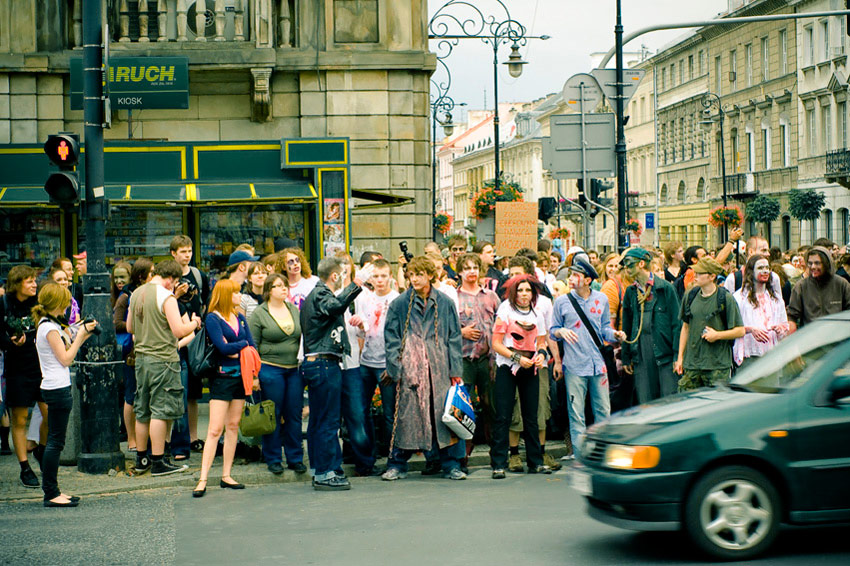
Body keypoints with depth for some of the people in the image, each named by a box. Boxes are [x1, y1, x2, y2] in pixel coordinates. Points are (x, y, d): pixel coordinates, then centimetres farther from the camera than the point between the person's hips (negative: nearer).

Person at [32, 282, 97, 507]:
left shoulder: (49, 324, 15)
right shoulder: (50, 327, -14)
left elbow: (66, 354, 16)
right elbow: (65, 359, -15)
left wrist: (82, 335, 10)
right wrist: (80, 336, -7)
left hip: (53, 388, 10)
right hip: (58, 388, -10)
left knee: (54, 440, 12)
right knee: (56, 441, -7)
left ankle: (51, 490, 16)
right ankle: (51, 493, -5)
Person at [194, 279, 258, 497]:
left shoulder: (240, 318, 12)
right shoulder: (212, 319, -7)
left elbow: (252, 347, 9)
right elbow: (223, 348, -16)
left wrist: (255, 376, -1)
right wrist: (244, 343, 0)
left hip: (241, 377, 6)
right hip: (222, 378, -6)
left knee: (233, 426, 8)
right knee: (215, 429, -9)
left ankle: (226, 476, 13)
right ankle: (203, 480, -8)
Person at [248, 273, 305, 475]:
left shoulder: (294, 310, 11)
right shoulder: (259, 313, -2)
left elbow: (303, 338, 17)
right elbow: (252, 345, -3)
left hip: (295, 369, 4)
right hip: (270, 369, -4)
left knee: (294, 415, 5)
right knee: (273, 416, 1)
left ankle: (295, 458, 15)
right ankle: (273, 460, 12)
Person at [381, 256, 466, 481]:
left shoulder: (445, 304, 7)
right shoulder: (399, 304, 4)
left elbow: (454, 338, 8)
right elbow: (391, 338, 4)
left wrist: (455, 370, 1)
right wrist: (395, 368, -6)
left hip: (439, 368, 1)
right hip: (409, 368, -1)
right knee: (406, 415, 0)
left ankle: (450, 465, 10)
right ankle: (397, 465, 11)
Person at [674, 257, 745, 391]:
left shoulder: (726, 298, -5)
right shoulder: (690, 296, 8)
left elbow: (740, 331, -2)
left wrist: (717, 335, -15)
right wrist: (680, 357, 14)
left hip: (718, 366, -4)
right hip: (691, 364, 4)